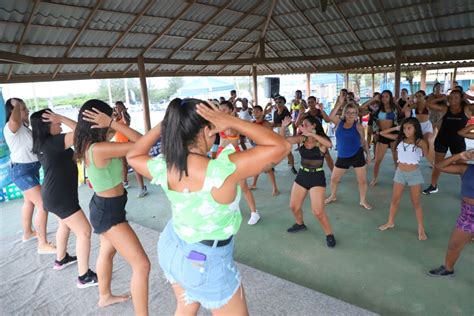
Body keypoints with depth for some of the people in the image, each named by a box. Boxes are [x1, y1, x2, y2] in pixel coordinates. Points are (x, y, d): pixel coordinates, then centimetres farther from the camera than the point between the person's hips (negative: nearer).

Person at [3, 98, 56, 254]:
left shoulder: (23, 127, 10)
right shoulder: (11, 127, -21)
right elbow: (15, 120, -46)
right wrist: (16, 105, -27)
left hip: (31, 168, 11)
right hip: (22, 171, -11)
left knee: (29, 202, 25)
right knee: (43, 205, -13)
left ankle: (27, 233, 45)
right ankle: (43, 245, -6)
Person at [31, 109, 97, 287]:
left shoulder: (43, 144, 5)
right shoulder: (53, 142, -23)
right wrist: (62, 118, -21)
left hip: (53, 194, 10)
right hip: (60, 196, -10)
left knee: (64, 225, 30)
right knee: (84, 231, -6)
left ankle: (61, 259, 49)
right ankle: (85, 277, -1)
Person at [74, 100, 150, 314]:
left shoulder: (88, 145, -2)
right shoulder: (99, 149, -30)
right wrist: (112, 123, -28)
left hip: (104, 206, 10)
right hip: (109, 211, -10)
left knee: (107, 251, 30)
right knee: (142, 265, -6)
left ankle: (105, 296, 53)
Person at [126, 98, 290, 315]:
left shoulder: (163, 168, -16)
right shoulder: (223, 171, -35)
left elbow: (132, 156, 8)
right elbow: (280, 147, -29)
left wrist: (162, 126, -1)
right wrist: (231, 122, -27)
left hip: (171, 248, 6)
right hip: (206, 262, -5)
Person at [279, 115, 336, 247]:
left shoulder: (321, 141, -13)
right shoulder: (301, 139, 0)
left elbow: (329, 144, -37)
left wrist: (310, 133, -39)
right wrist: (283, 127, -20)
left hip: (317, 177, -5)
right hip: (302, 175, 6)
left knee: (318, 211, -9)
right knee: (294, 206, 15)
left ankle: (329, 234, 15)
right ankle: (300, 224, 45)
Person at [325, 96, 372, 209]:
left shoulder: (358, 126, -4)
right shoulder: (339, 122, 0)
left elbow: (363, 141, 5)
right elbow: (331, 116, -21)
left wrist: (368, 154, 2)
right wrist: (340, 103, -23)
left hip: (357, 155, -1)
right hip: (342, 157, 2)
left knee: (362, 180, 3)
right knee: (334, 179, 12)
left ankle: (363, 200, 24)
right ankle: (333, 196, 37)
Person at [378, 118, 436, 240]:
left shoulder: (420, 142, -12)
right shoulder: (400, 138, -2)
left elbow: (431, 160, -18)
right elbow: (382, 133, 3)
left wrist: (431, 143, -28)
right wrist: (396, 128, -5)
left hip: (414, 174, -3)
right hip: (400, 173, 3)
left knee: (416, 202, 7)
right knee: (395, 199, 14)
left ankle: (421, 229, 20)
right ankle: (390, 222, 29)